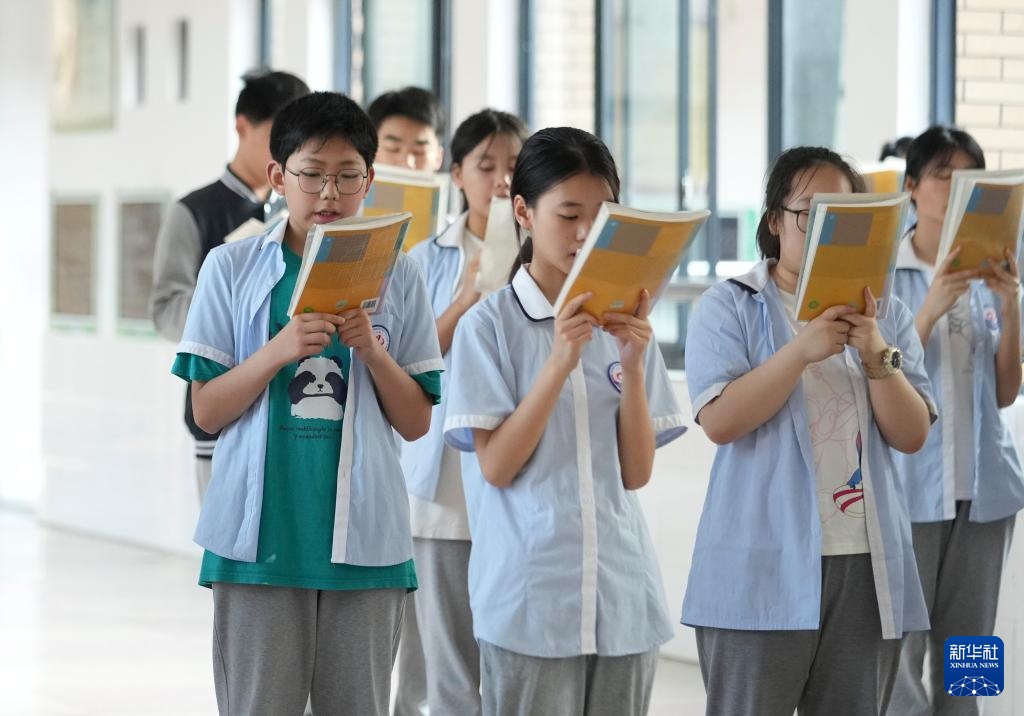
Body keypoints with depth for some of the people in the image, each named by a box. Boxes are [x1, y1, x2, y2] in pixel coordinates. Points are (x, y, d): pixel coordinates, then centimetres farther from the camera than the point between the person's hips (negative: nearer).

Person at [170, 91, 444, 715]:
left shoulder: (398, 276, 6)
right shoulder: (232, 269, 3)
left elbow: (415, 422, 6)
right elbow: (206, 411, 0)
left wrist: (371, 350, -11)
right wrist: (280, 350, -15)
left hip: (364, 536, 1)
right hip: (261, 532, -1)